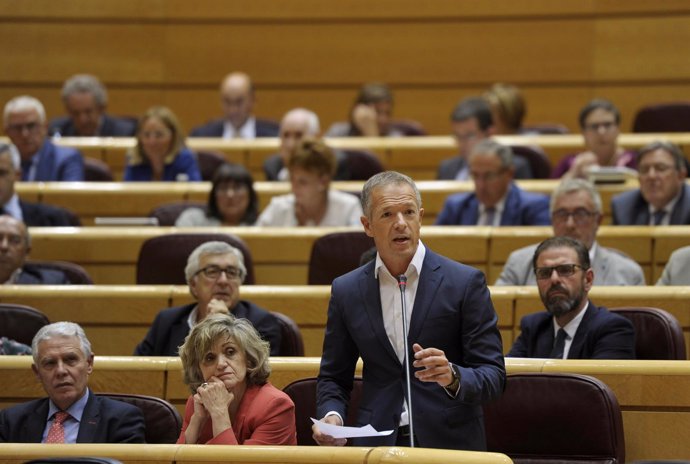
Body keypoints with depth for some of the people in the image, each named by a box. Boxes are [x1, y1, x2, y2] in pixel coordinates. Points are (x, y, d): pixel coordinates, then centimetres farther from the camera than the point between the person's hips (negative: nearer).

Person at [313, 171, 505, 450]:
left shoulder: (465, 283, -2)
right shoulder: (346, 291, 7)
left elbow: (493, 376, -3)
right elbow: (333, 377, 15)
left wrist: (452, 377, -22)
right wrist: (331, 415, -5)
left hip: (450, 445, -3)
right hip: (377, 445, 3)